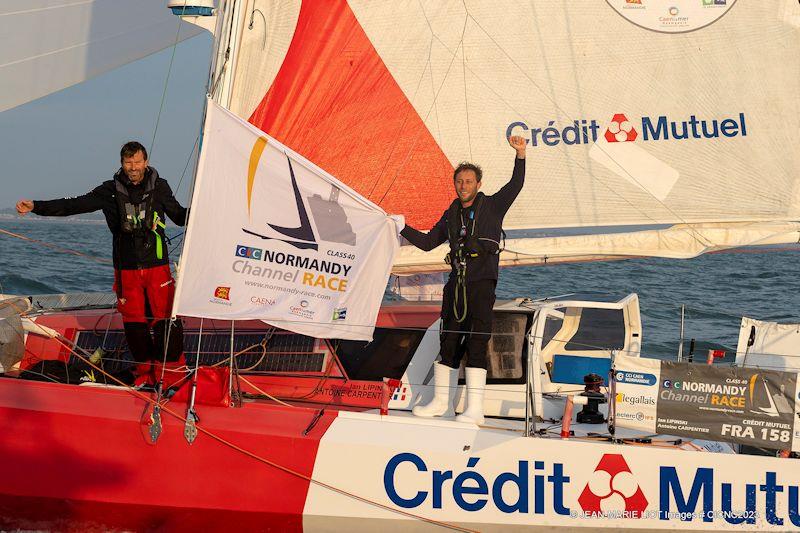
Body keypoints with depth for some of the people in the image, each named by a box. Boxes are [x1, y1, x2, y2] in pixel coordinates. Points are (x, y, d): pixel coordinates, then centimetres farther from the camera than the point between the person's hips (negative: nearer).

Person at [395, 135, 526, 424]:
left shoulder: (492, 206, 4)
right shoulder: (451, 215, 17)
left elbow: (516, 184, -9)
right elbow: (427, 242, 25)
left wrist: (520, 155, -22)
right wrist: (401, 227, 17)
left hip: (482, 284, -5)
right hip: (456, 284, 6)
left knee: (476, 344, -11)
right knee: (448, 341, 10)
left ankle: (475, 409, -12)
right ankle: (441, 402, 20)